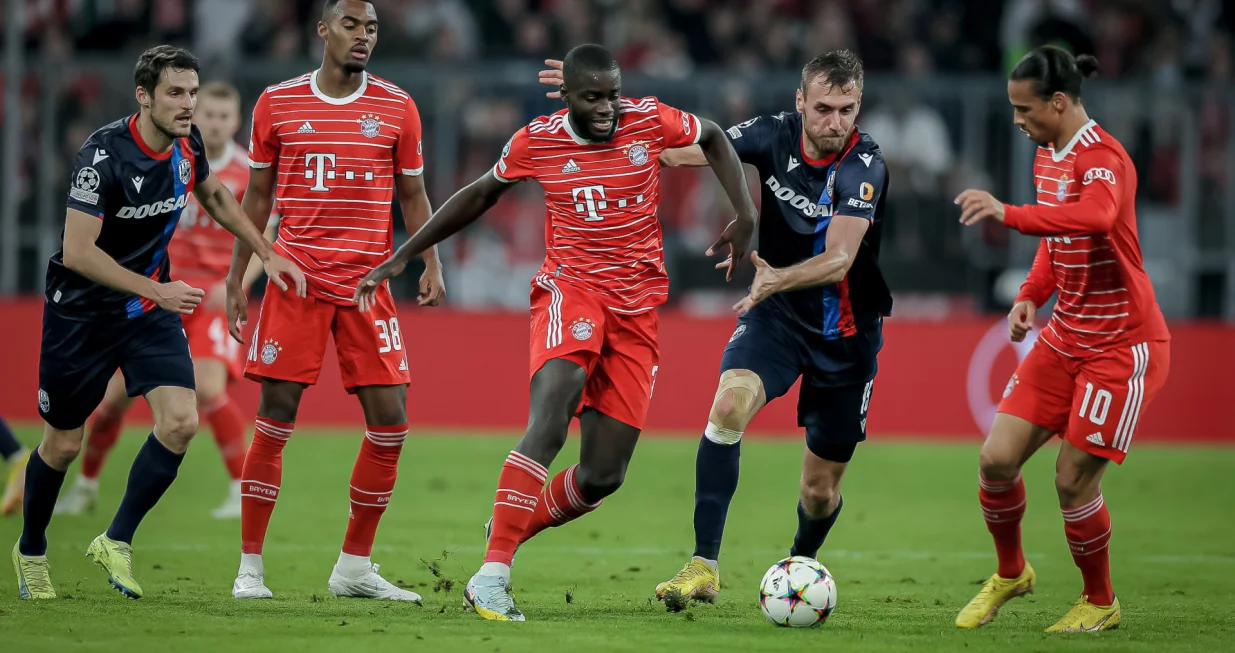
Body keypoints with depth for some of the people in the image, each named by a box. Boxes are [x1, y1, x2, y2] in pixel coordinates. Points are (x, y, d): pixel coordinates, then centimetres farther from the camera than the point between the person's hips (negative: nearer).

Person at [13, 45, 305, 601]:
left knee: (181, 422, -15)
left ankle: (116, 541, 0)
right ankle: (31, 551, 31)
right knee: (63, 444, 6)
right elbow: (78, 251, -27)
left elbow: (214, 195, 19)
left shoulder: (187, 144, -5)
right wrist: (156, 290, -30)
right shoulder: (104, 155, -25)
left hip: (151, 310, 5)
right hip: (83, 310, -5)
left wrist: (266, 253, 13)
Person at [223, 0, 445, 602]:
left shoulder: (397, 108, 6)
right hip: (296, 277, -2)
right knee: (275, 419, -6)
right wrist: (235, 279, 9)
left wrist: (431, 264, -2)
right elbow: (257, 196, 11)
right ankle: (249, 566, 2)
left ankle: (354, 567, 9)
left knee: (390, 422, -4)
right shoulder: (277, 104, 4)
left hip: (368, 282, 2)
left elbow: (412, 196, 12)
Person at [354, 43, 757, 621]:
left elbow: (714, 139, 16)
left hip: (638, 310, 3)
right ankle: (491, 575, -35)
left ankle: (507, 532, 27)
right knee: (550, 418, -31)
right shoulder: (535, 142, -3)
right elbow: (482, 194, 14)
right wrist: (404, 255, 17)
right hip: (571, 288, -3)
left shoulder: (650, 120, -2)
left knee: (602, 477, -1)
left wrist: (745, 215, 3)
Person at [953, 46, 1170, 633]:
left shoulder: (1103, 157, -21)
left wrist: (1009, 214, -54)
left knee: (1073, 479, -6)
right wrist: (1032, 296, 5)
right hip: (1065, 337, 8)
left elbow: (1096, 217, -45)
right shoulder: (1047, 155, 8)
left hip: (1122, 346, -8)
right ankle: (1010, 573, 24)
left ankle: (1100, 604, 17)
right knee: (997, 458, -1)